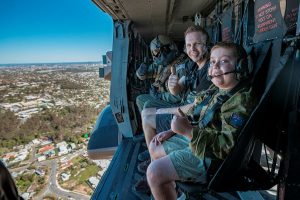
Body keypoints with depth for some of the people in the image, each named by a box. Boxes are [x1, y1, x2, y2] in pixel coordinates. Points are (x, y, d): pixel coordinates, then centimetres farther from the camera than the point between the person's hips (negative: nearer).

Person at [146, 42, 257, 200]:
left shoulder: (241, 100, -22)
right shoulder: (215, 90, 7)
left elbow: (228, 146, -29)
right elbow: (193, 116, 17)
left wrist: (188, 131, -33)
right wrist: (172, 131, 7)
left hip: (213, 156, -9)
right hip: (194, 138, 10)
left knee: (155, 172, -18)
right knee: (154, 147, 18)